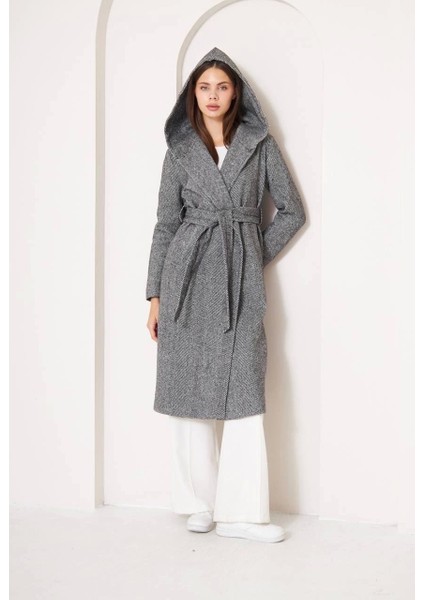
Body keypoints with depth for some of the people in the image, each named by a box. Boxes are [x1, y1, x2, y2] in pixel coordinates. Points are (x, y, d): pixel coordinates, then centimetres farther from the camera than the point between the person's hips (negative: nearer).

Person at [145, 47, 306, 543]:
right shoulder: (180, 151, 9)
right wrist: (155, 296, 4)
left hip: (241, 281, 0)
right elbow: (165, 224, 8)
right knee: (188, 389, 2)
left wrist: (256, 257, 5)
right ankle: (200, 502, 15)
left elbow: (291, 211, 12)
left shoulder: (260, 144, 8)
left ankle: (239, 512, 1)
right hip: (188, 277, 1)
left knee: (245, 392, -5)